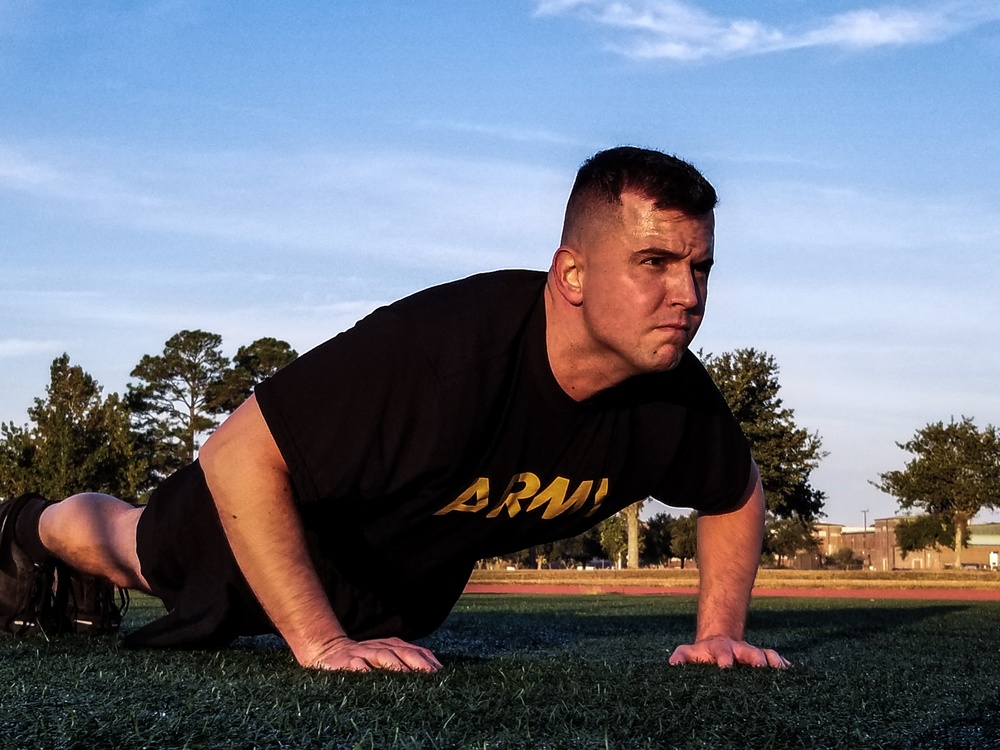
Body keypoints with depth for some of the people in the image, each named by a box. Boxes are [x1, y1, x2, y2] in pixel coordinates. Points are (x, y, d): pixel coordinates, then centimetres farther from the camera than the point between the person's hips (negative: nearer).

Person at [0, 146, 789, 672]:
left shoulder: (674, 398, -28)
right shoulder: (443, 350, -48)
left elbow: (739, 495, -5)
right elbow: (238, 458, -43)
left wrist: (720, 633, -15)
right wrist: (319, 643, -41)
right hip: (286, 522, -4)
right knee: (130, 548, 27)